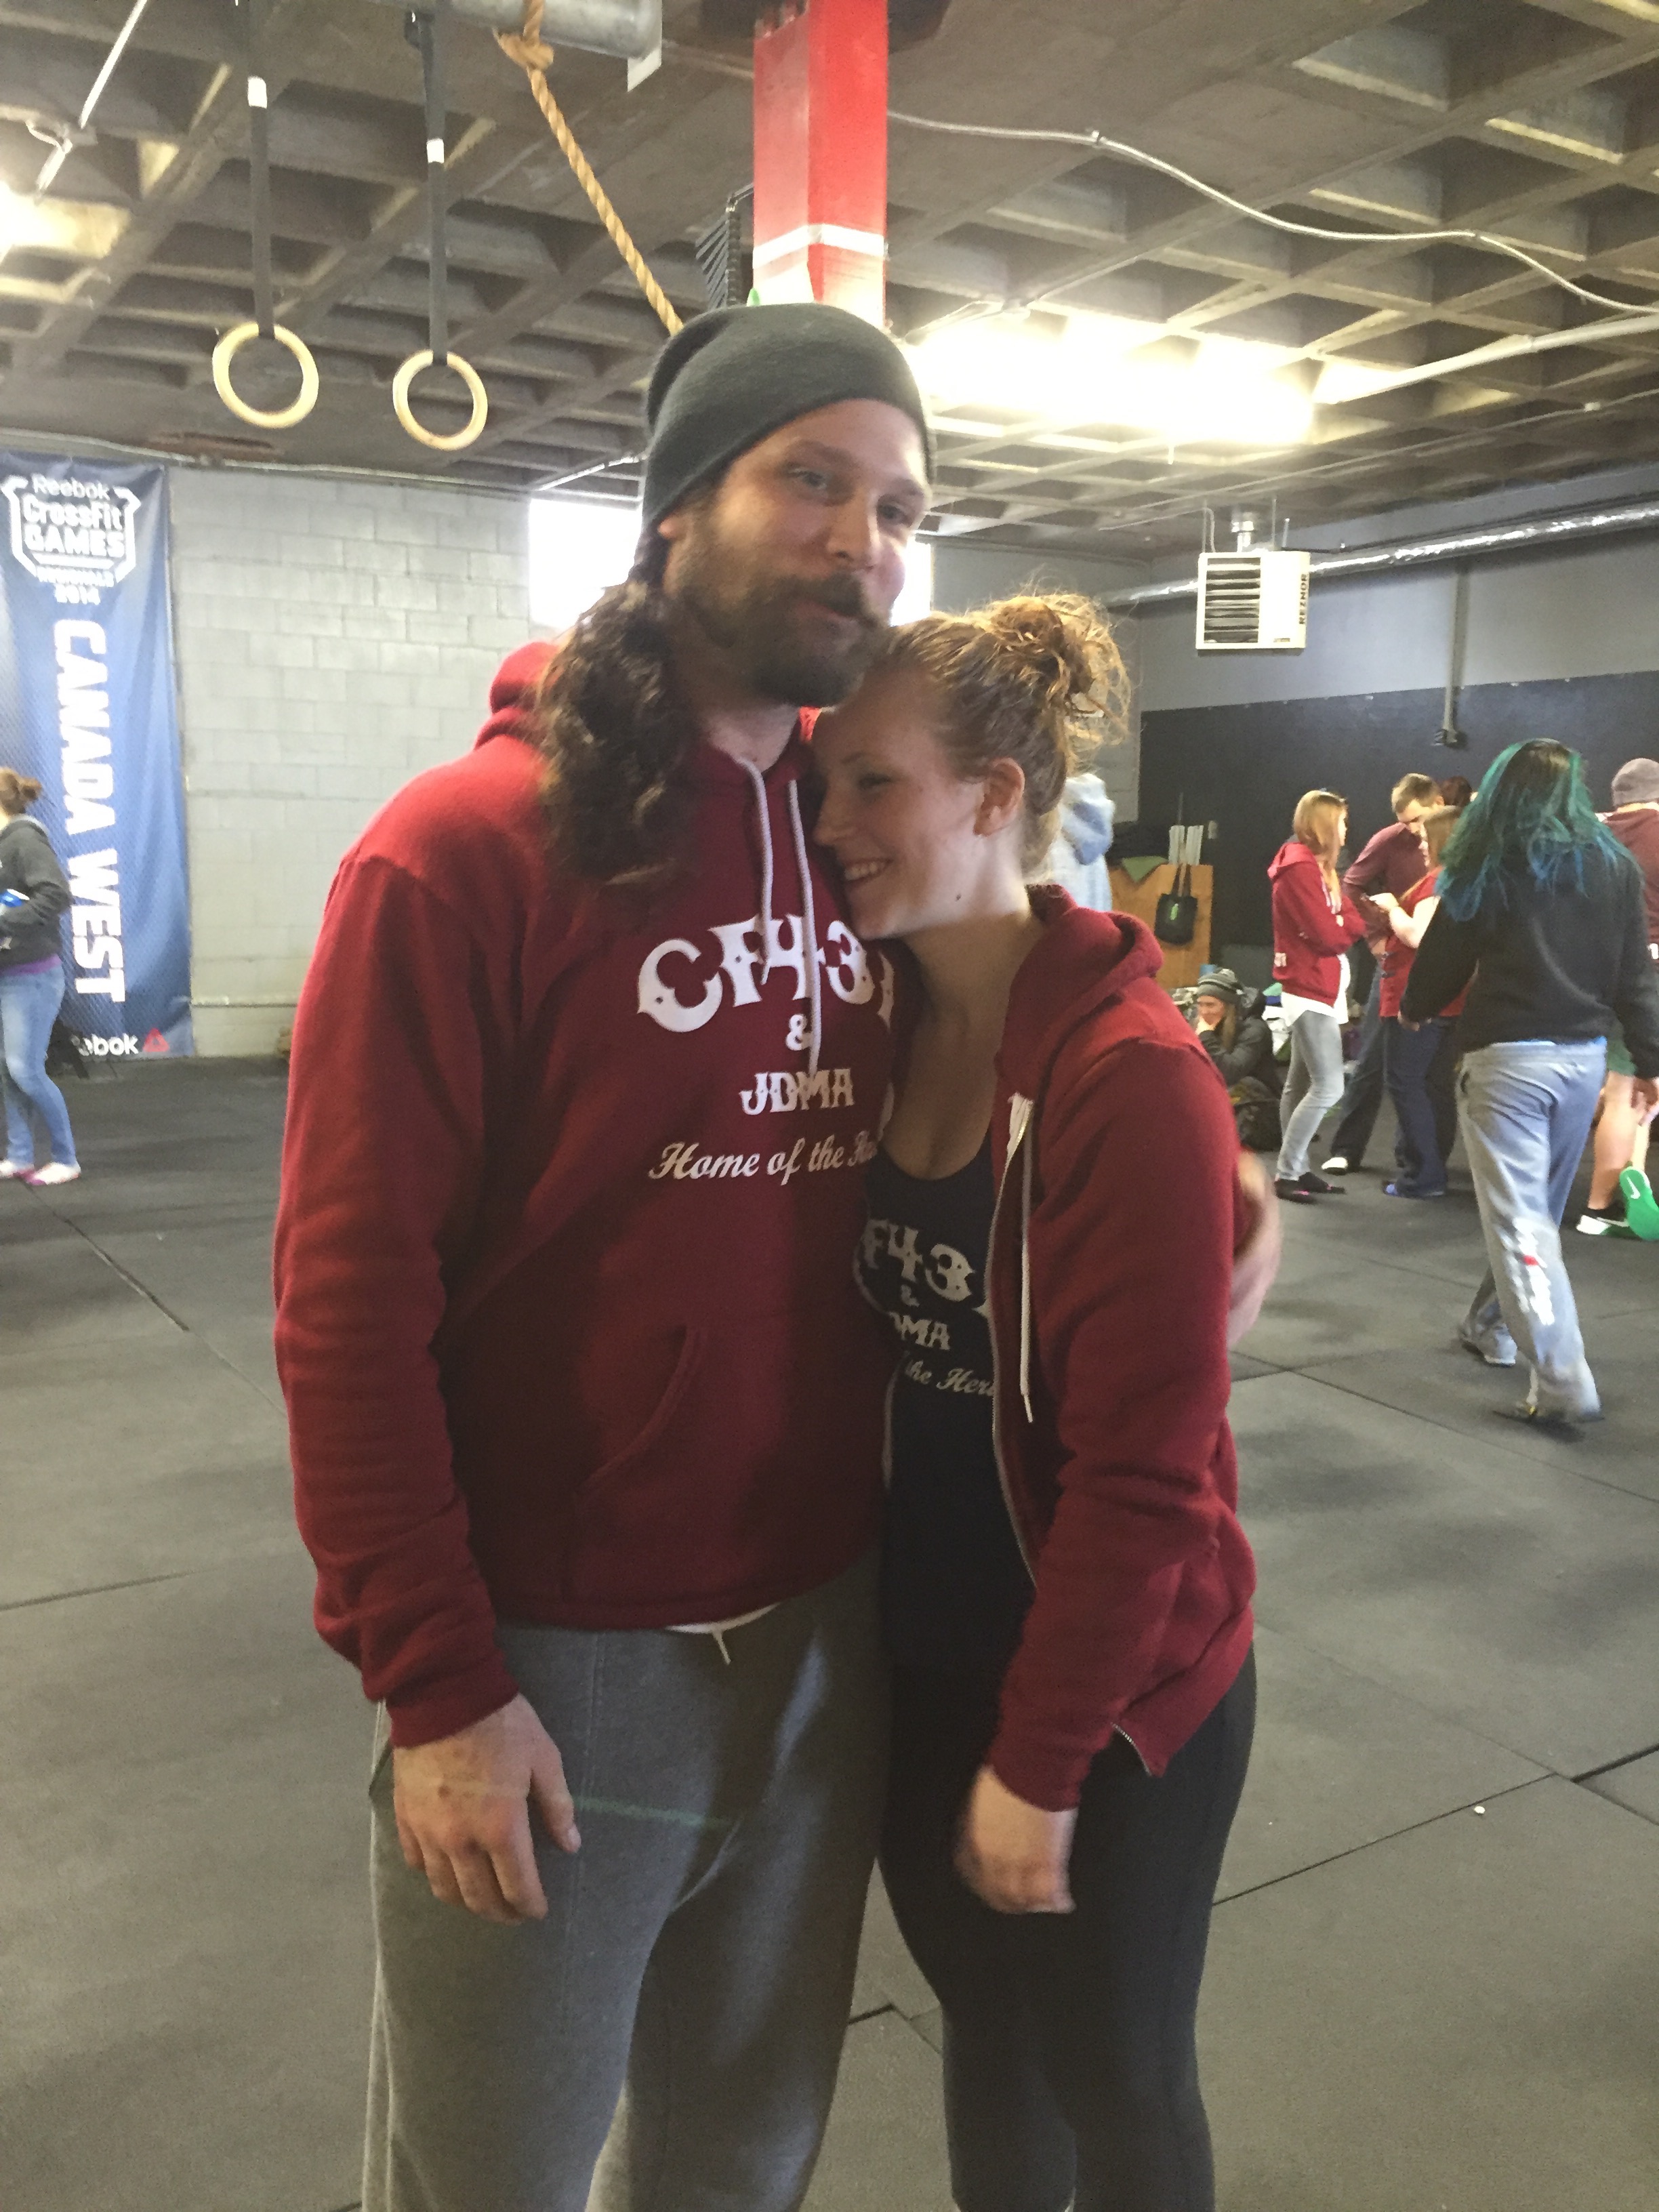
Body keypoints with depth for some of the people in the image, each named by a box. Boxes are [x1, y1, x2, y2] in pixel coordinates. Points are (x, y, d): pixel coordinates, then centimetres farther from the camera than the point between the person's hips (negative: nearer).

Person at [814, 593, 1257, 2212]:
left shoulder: (1132, 1076, -23)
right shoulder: (886, 1027, -2)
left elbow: (1141, 1465, -21)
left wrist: (1041, 1760, -17)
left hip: (1112, 1696, -5)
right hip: (918, 1667, 5)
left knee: (1115, 2074, 17)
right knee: (981, 2022, 24)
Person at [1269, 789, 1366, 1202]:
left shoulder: (1316, 866, 17)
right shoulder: (1300, 869, -15)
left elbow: (1345, 916, 7)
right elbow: (1328, 934, -19)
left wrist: (1351, 920, -13)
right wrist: (1355, 923, -2)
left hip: (1318, 988, 11)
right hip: (1310, 989, -11)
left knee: (1301, 1083, 12)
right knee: (1328, 1087, -12)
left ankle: (1297, 1168, 17)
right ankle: (1287, 1173, -8)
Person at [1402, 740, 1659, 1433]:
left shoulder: (1488, 871, -5)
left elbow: (1441, 966, 0)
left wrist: (1413, 1008, 20)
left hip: (1508, 1058, -5)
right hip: (1584, 1056, 5)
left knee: (1519, 1220, -5)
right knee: (1540, 1210, 19)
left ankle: (1562, 1383, -13)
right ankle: (1492, 1325, 36)